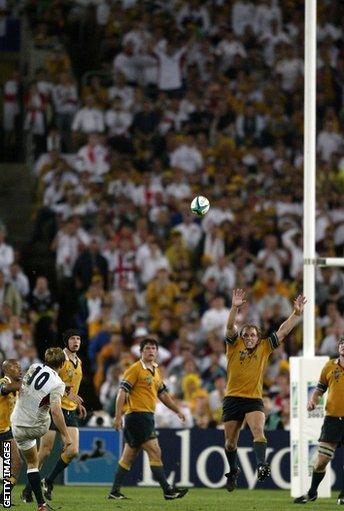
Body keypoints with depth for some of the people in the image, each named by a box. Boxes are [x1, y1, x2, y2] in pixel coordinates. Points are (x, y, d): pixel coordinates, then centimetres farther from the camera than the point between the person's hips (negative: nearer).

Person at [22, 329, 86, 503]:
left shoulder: (78, 362, 15)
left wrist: (78, 403, 22)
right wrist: (67, 393, -29)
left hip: (70, 412, 7)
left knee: (73, 451, -7)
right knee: (45, 451, -6)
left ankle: (49, 482, 13)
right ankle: (27, 490, 8)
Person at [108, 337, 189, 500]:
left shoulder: (155, 372, 18)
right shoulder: (135, 369, -8)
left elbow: (163, 394, 27)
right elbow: (122, 392, -13)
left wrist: (177, 410, 20)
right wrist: (118, 416, -19)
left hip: (147, 417, 9)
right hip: (137, 415, -9)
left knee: (129, 456, 9)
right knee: (155, 451, -11)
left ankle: (115, 492, 11)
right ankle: (167, 490, -12)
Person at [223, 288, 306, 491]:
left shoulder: (264, 348, 8)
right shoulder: (234, 347, 4)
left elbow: (283, 331, 5)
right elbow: (231, 327, -11)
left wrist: (297, 313, -4)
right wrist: (235, 307, -26)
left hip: (254, 400, -1)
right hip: (233, 399, 1)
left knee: (258, 430, -27)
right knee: (230, 442, 9)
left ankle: (262, 465, -42)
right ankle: (233, 471, 32)